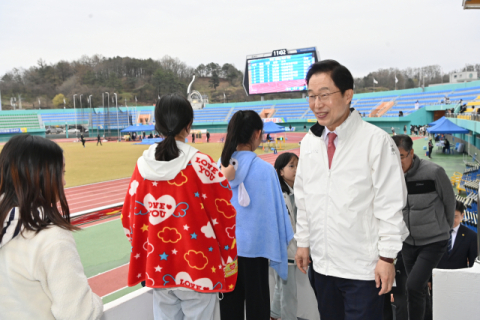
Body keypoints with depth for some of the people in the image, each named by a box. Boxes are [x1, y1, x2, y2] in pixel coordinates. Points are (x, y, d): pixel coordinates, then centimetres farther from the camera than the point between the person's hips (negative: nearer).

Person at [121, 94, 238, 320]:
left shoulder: (143, 165, -3)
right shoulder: (199, 164, -14)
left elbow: (130, 216, 4)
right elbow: (223, 213, -9)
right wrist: (228, 259, 6)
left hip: (159, 267, 4)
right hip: (198, 267, -4)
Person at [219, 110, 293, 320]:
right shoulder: (264, 169, -14)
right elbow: (274, 212, -8)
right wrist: (277, 249, 4)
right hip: (253, 246, -3)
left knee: (230, 302, 14)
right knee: (256, 302, 11)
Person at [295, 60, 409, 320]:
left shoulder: (376, 140, -12)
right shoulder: (309, 142, 5)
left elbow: (391, 204, -11)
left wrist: (387, 257, -10)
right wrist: (303, 242, 15)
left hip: (363, 268, -5)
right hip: (323, 264, 5)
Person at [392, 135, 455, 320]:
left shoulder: (433, 172, -17)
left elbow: (450, 201, -3)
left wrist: (444, 228, 9)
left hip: (434, 242, -4)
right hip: (408, 242, 4)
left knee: (414, 286, -15)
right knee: (418, 290, 16)